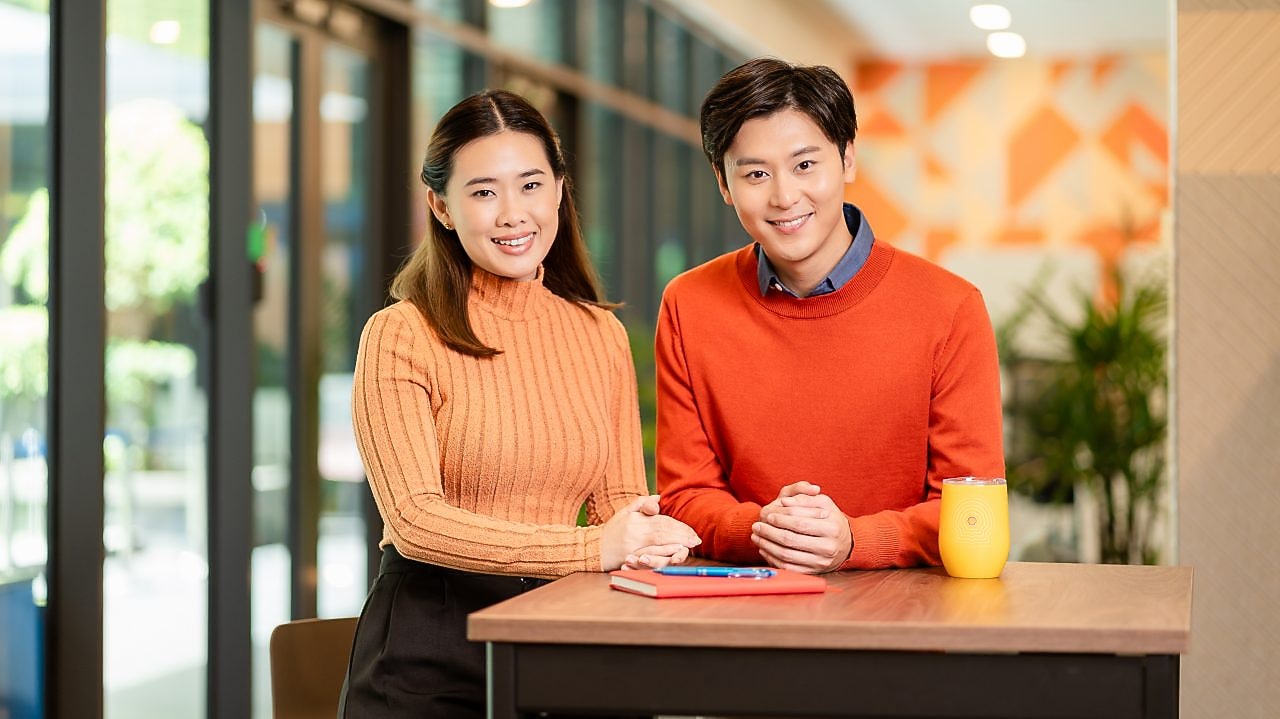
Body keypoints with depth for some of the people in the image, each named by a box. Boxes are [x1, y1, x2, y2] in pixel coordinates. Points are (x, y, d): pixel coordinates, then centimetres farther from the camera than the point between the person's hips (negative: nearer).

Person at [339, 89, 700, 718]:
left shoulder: (603, 335, 11)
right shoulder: (399, 336, -6)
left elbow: (621, 497, 12)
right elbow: (415, 520, -14)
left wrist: (643, 538, -14)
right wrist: (592, 548, -23)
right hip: (428, 660, -4)